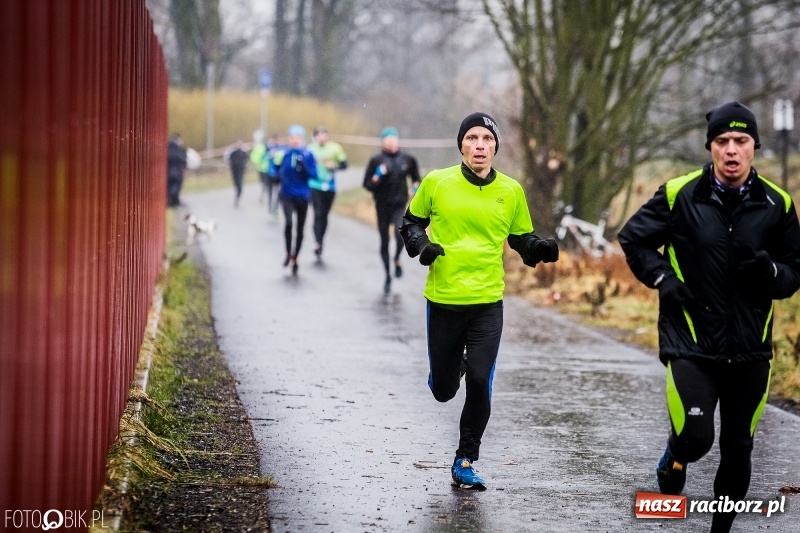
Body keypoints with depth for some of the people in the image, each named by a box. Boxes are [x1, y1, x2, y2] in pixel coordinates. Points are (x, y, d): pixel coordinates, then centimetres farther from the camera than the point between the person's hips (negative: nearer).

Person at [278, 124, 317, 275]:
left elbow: (314, 175, -10)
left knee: (300, 229, 10)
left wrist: (304, 166, -24)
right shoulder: (285, 154, 1)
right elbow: (278, 172, 11)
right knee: (289, 221, -24)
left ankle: (295, 258, 28)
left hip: (302, 196, 0)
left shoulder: (308, 155, -5)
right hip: (287, 195, 0)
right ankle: (288, 253, -5)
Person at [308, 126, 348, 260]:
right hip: (315, 185, -2)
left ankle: (320, 243, 23)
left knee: (324, 215, 10)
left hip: (329, 187, 2)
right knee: (318, 214, -14)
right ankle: (318, 244, -19)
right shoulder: (311, 149, -1)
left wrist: (334, 166, -15)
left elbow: (344, 164, 4)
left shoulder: (335, 148, 1)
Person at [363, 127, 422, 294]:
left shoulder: (407, 159, 3)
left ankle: (397, 260, 3)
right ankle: (388, 276, 24)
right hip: (382, 205, 0)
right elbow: (367, 184, -2)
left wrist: (415, 187, 2)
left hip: (400, 205, 0)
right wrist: (377, 177, -19)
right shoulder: (376, 160, -3)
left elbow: (416, 177, 21)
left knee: (400, 232, -26)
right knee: (384, 241, 8)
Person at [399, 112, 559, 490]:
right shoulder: (436, 182, -3)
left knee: (479, 384, -11)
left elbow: (521, 239, 12)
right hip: (442, 301, 0)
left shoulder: (511, 191, 1)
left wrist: (539, 249, -9)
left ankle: (465, 463, 5)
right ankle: (453, 366, 48)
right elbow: (411, 221, 11)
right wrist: (420, 244, -10)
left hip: (487, 303, 0)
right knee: (443, 389, 9)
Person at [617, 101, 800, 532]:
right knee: (695, 438, -16)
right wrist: (663, 279, -6)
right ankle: (674, 459, 21)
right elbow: (633, 239, 8)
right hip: (691, 341, -3)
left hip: (751, 348, 3)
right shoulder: (679, 194, -6)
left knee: (737, 449, 9)